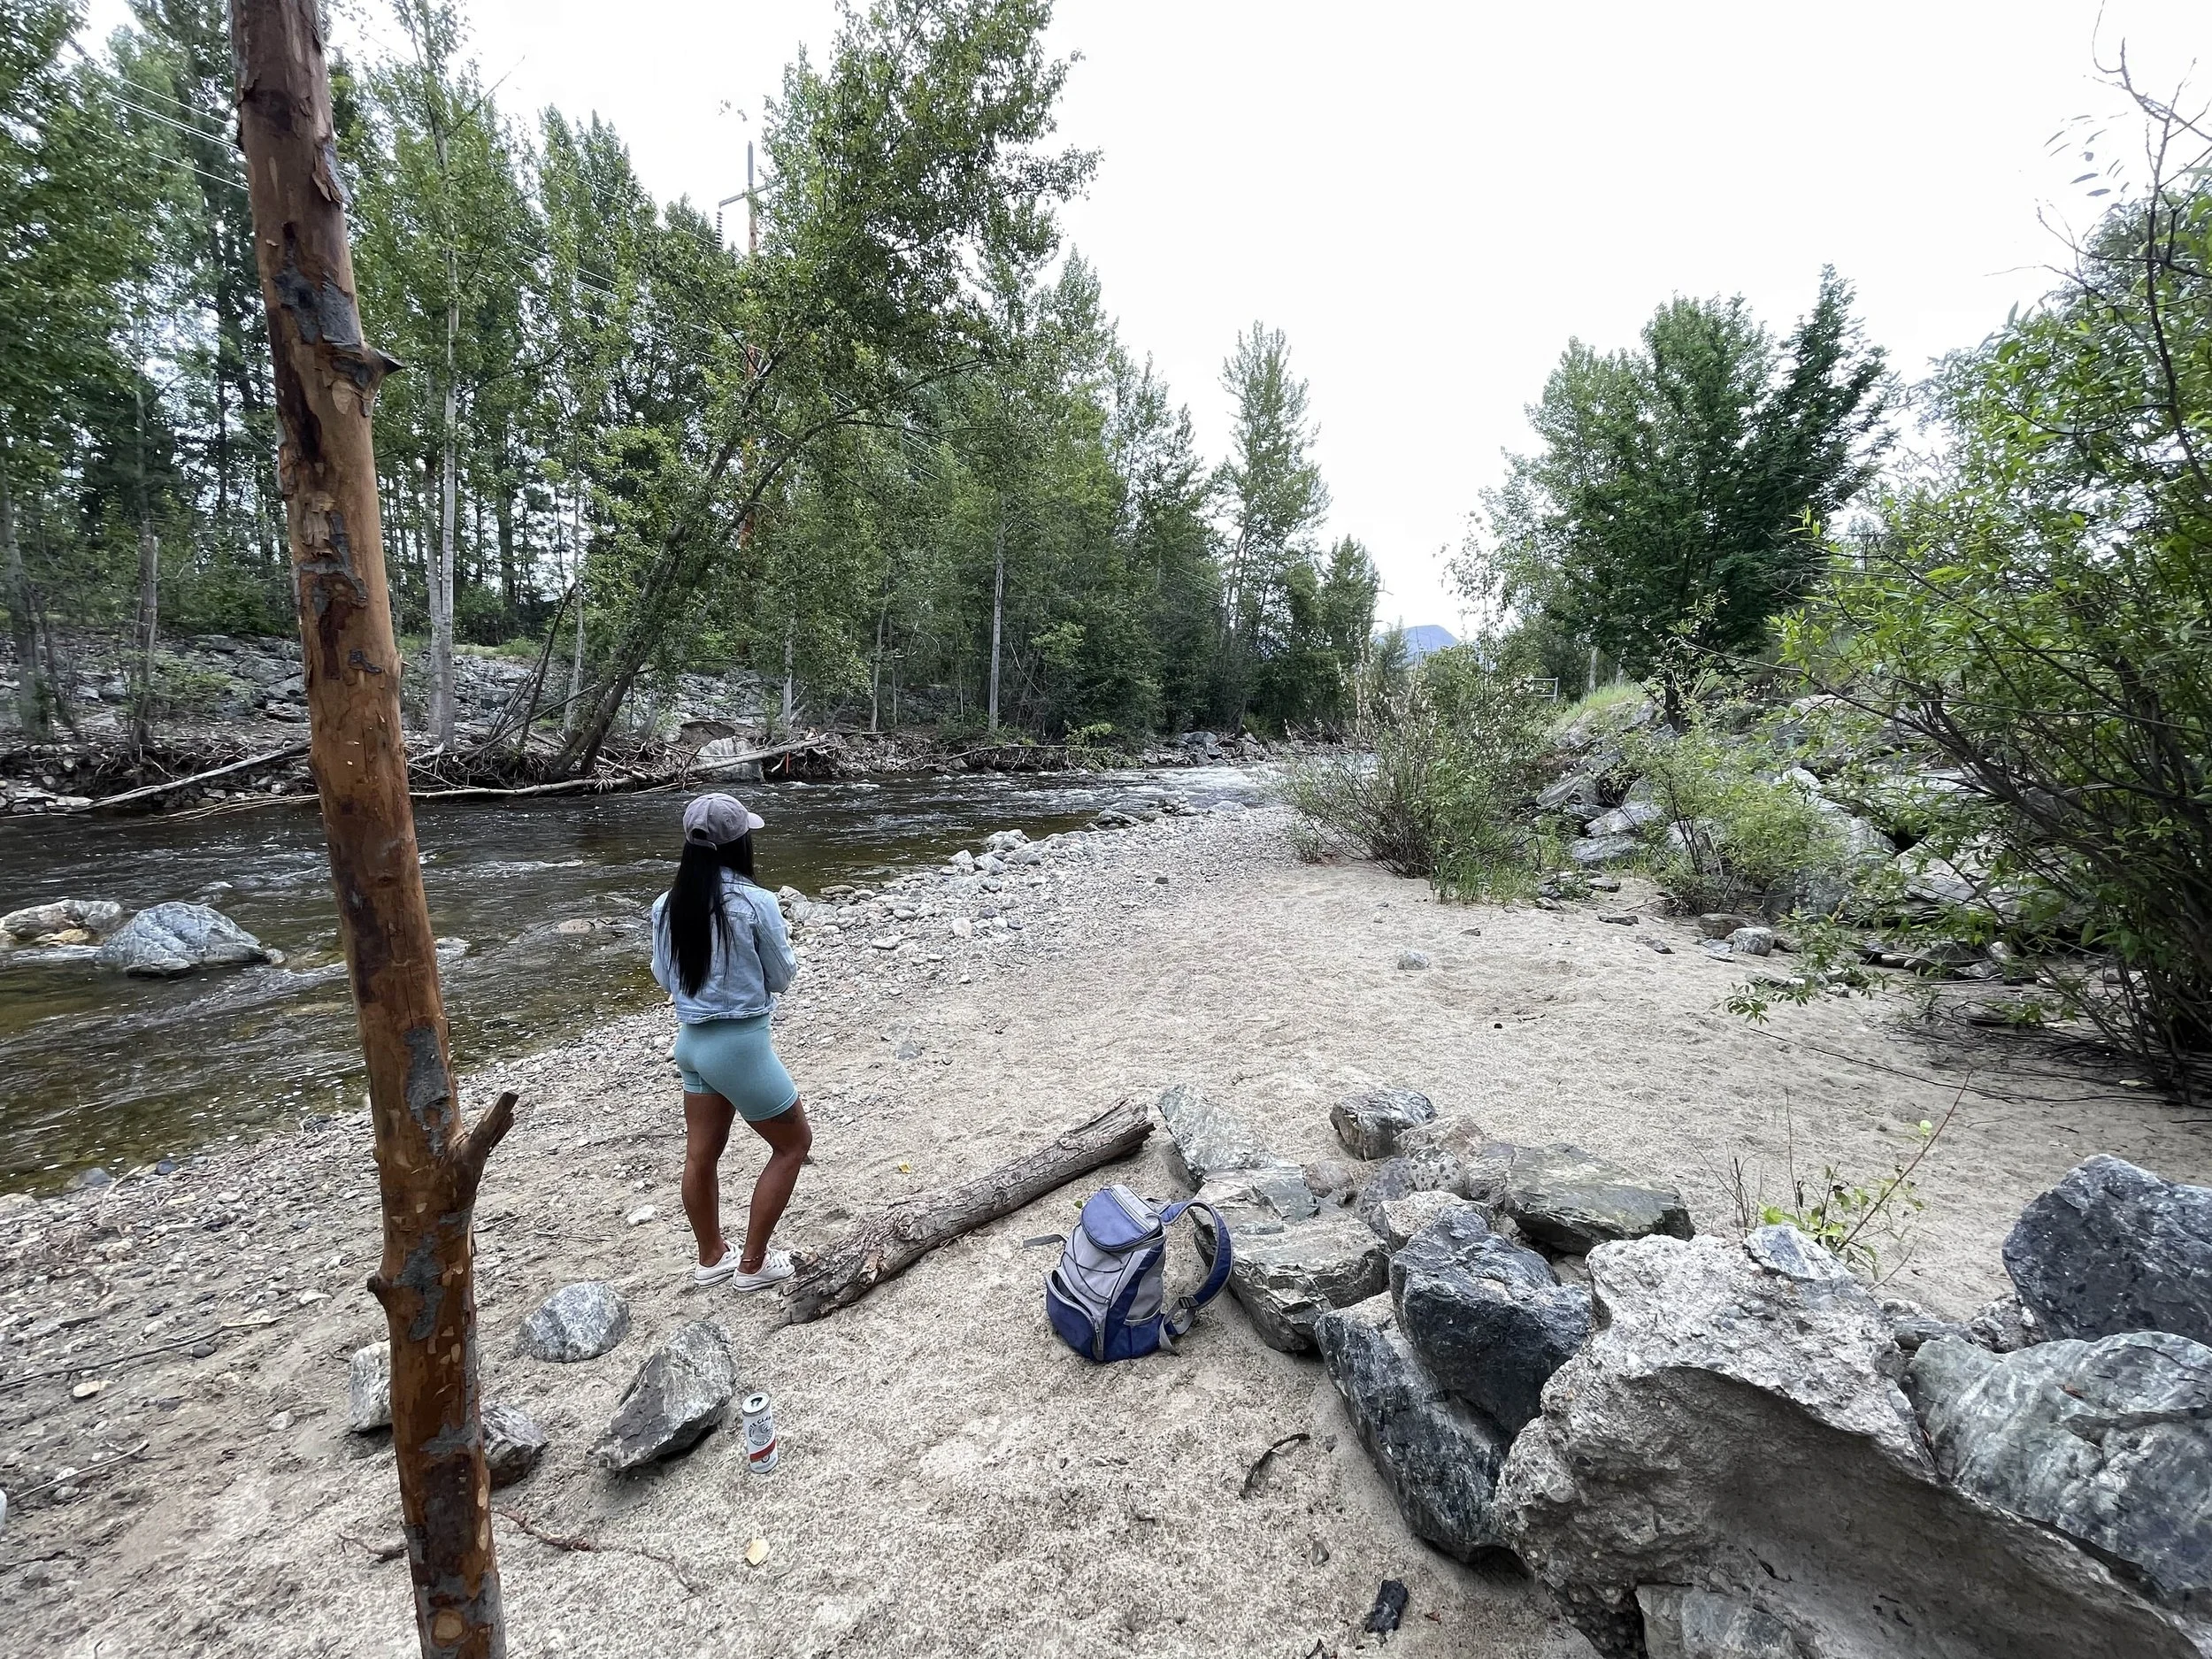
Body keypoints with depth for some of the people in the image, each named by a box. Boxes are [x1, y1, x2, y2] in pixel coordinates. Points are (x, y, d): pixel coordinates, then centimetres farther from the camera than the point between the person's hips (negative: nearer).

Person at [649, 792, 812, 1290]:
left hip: (691, 1040, 7)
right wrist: (781, 940, 9)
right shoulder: (755, 903, -20)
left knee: (701, 1155, 20)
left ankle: (711, 1258, 40)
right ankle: (753, 1264, 21)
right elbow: (781, 976, -8)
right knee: (794, 1143, 13)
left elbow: (665, 978, 10)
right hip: (740, 1043, -7)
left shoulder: (667, 905, -2)